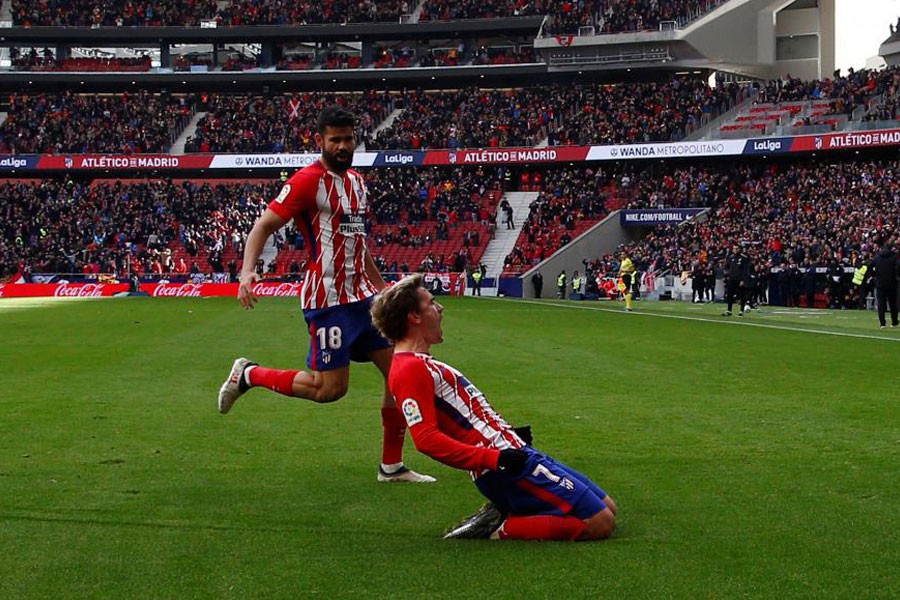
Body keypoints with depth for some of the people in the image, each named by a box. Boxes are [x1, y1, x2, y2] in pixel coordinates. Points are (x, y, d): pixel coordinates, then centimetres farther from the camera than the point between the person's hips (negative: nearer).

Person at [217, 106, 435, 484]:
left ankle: (392, 466, 14)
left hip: (362, 296, 8)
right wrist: (247, 270, -29)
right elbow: (264, 226, -14)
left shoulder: (356, 182, 15)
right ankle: (248, 375, 13)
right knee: (330, 388, -8)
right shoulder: (308, 181, -10)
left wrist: (383, 288, 27)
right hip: (327, 299, -8)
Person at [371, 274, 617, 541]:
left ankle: (504, 513, 7)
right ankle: (502, 531, -9)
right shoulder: (410, 369, -15)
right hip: (509, 468, -11)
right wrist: (495, 459, -29)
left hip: (513, 454, 11)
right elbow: (426, 438, -26)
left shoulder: (422, 365, 18)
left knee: (607, 508, 12)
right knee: (601, 523, -15)